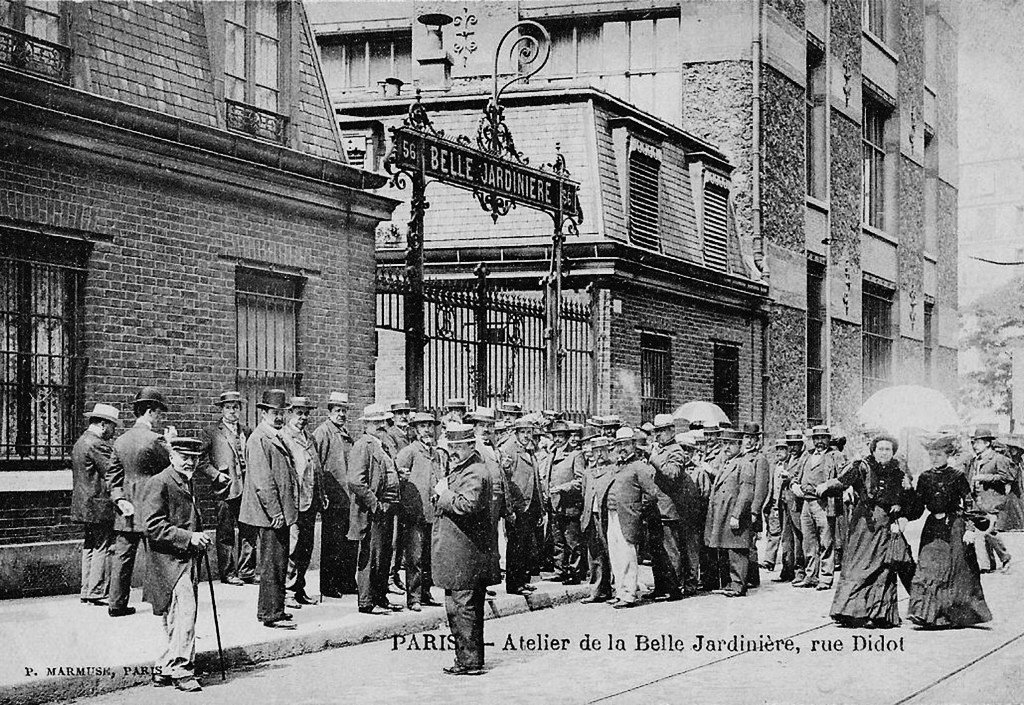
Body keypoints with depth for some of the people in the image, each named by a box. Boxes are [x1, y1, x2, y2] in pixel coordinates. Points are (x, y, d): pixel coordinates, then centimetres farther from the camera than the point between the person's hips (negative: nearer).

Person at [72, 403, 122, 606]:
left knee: (90, 546, 14)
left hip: (82, 505, 10)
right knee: (103, 547, -6)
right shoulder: (97, 445, -16)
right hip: (99, 505, -10)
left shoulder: (80, 442, 17)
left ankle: (86, 591, 16)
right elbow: (112, 473, -19)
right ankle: (96, 592, -6)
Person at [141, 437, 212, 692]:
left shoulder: (187, 483, 19)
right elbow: (153, 527, -17)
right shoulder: (159, 484, -10)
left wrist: (199, 539, 16)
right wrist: (188, 537, -21)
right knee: (185, 610, -18)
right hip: (169, 560, -9)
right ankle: (180, 669, -14)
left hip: (186, 560, 9)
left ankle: (164, 670, 19)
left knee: (177, 619, 11)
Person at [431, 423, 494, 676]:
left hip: (463, 551, -11)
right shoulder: (458, 469, 20)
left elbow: (468, 504, -29)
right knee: (470, 607, 15)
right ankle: (472, 658, 21)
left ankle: (469, 661, -4)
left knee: (460, 606, -8)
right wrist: (442, 494, 1)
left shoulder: (474, 473, -14)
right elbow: (449, 502, 23)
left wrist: (443, 496, -15)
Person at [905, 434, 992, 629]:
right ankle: (923, 611, -6)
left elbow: (969, 504, -3)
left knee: (956, 569, -2)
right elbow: (917, 506, 11)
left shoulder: (957, 477, -2)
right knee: (927, 567, -5)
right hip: (933, 526, 3)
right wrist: (904, 518, -5)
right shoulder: (925, 478, 8)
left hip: (954, 526, -3)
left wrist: (970, 529, -11)